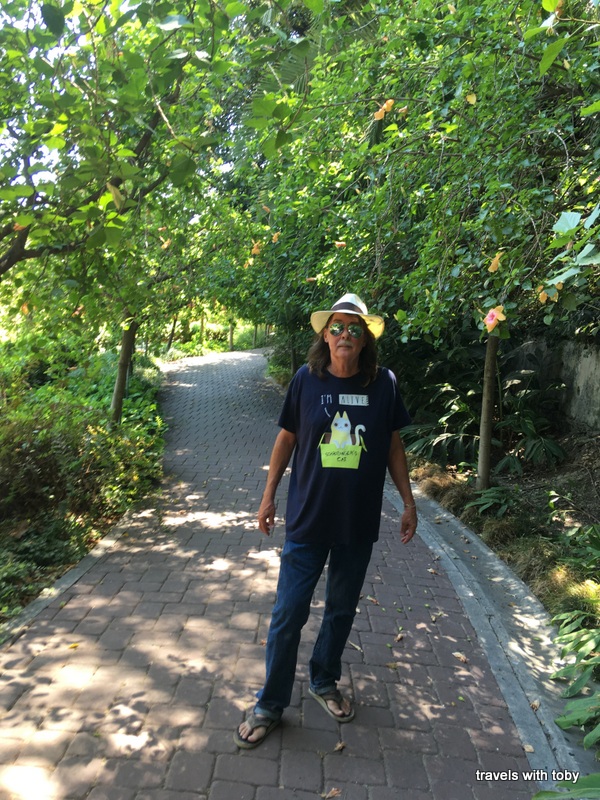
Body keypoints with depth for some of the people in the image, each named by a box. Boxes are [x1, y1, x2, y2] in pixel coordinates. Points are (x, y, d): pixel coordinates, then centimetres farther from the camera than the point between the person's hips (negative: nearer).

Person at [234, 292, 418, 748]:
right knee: (289, 614, 6)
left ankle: (324, 681, 43)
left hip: (359, 523, 2)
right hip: (308, 520, -1)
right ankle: (271, 705, 25)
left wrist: (409, 502, 5)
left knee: (342, 610, 19)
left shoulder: (384, 384, -5)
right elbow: (286, 439, 2)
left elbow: (394, 446, 4)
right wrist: (269, 496, 4)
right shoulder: (307, 380, -7)